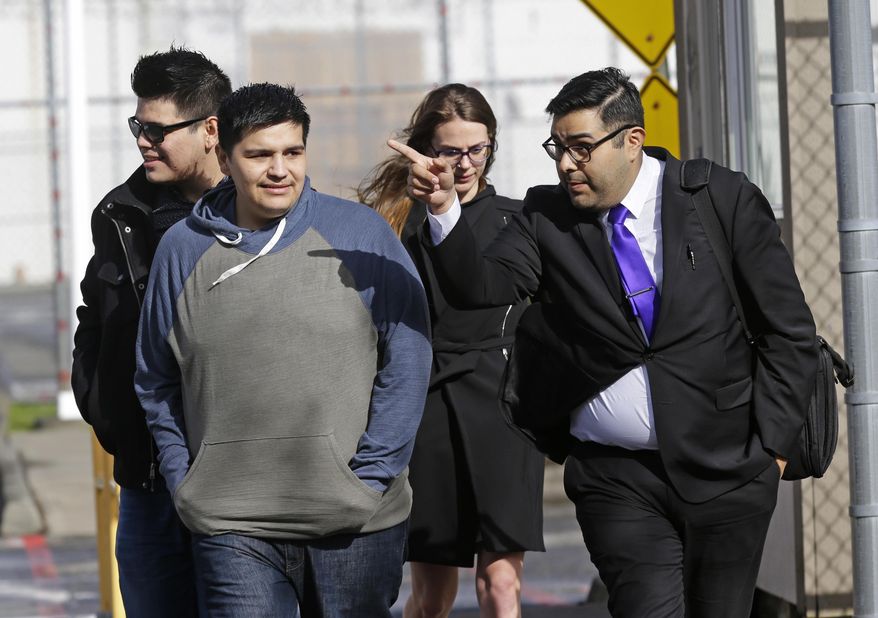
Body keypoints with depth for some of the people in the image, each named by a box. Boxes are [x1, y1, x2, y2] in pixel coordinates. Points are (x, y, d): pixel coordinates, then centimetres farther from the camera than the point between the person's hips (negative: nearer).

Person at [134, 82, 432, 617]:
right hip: (231, 530, 1)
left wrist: (369, 478, -7)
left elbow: (407, 359, -1)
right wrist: (184, 484, 5)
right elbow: (156, 384, 14)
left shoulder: (360, 233, 1)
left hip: (355, 526, 0)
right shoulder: (184, 249, 6)